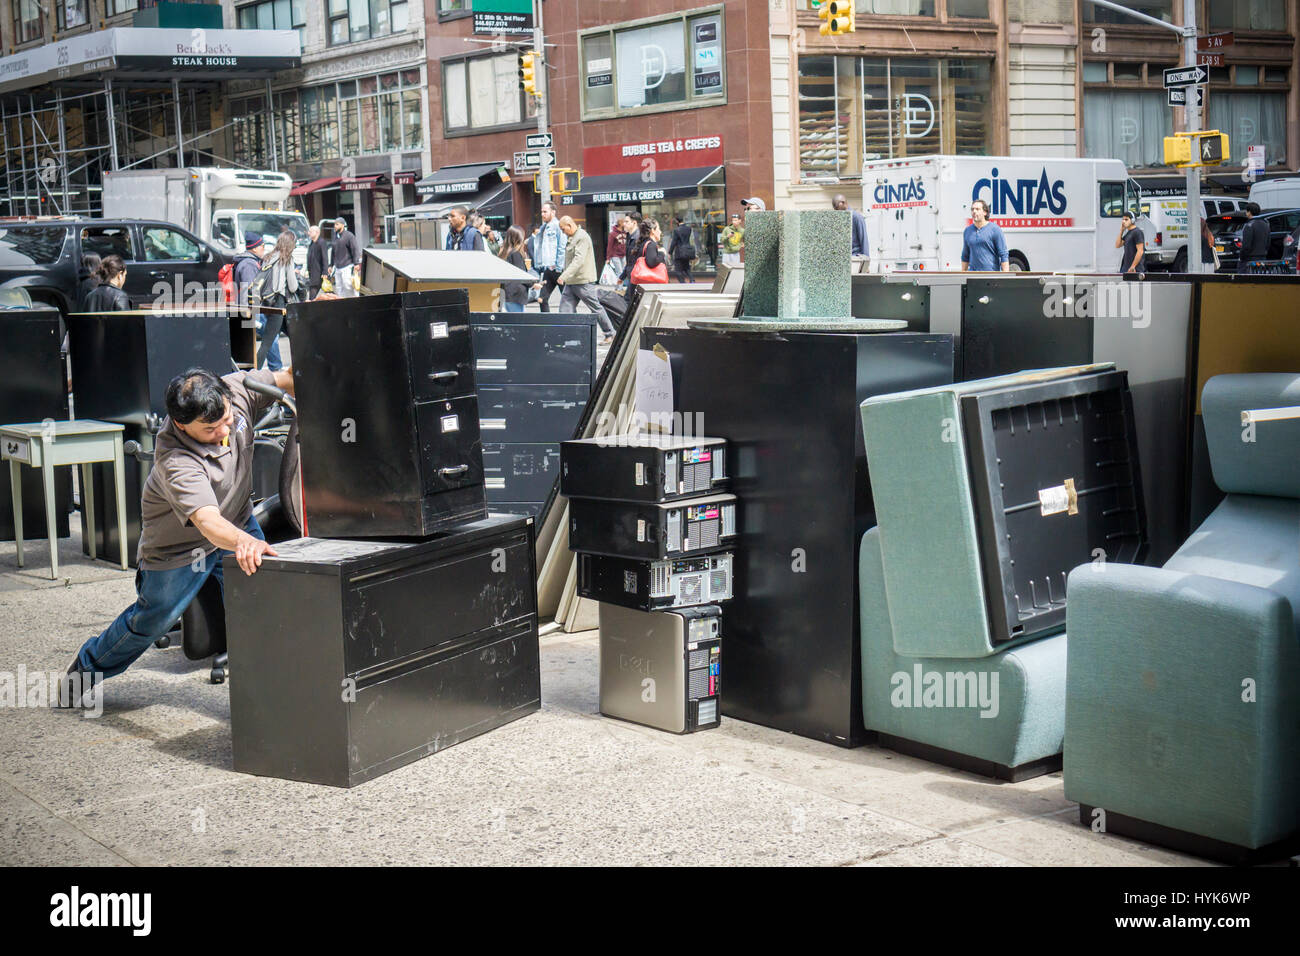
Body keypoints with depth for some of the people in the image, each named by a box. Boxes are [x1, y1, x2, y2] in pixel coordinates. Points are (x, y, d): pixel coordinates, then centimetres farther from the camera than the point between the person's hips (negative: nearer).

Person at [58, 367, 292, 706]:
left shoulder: (237, 389, -24)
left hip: (239, 523, 5)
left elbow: (286, 380, -6)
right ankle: (86, 668, 40)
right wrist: (243, 542, -73)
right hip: (178, 545, -4)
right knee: (151, 621, 12)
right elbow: (207, 520, -54)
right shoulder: (175, 462, -41)